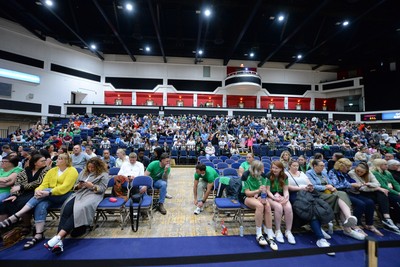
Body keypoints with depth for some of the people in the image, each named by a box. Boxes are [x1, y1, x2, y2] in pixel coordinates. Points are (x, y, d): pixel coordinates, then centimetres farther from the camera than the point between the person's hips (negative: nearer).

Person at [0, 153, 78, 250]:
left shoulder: (72, 171, -4)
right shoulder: (52, 170, 17)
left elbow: (66, 186, -16)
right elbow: (44, 184, 6)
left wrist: (48, 192, -25)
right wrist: (38, 190, -16)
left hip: (65, 195, -5)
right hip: (50, 197, 6)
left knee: (45, 191, -29)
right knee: (41, 205, -27)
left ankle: (14, 217, -21)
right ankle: (39, 234, -24)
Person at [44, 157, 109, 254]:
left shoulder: (103, 174, 4)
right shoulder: (83, 172, 23)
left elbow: (102, 189, -3)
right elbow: (75, 187, 22)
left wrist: (92, 186, -18)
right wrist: (78, 186, -1)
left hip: (92, 195, -5)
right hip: (79, 193, 5)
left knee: (79, 210, -34)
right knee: (67, 209, -27)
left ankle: (58, 236, -37)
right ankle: (59, 241, -35)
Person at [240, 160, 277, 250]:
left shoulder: (263, 175, -4)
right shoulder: (246, 175, -17)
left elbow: (264, 190, -1)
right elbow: (247, 193, -17)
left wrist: (257, 194, -23)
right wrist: (258, 191, -35)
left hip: (258, 196, 4)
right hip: (246, 197, -4)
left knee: (267, 206, -28)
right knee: (260, 206, -33)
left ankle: (270, 236, -20)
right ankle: (259, 235, -19)